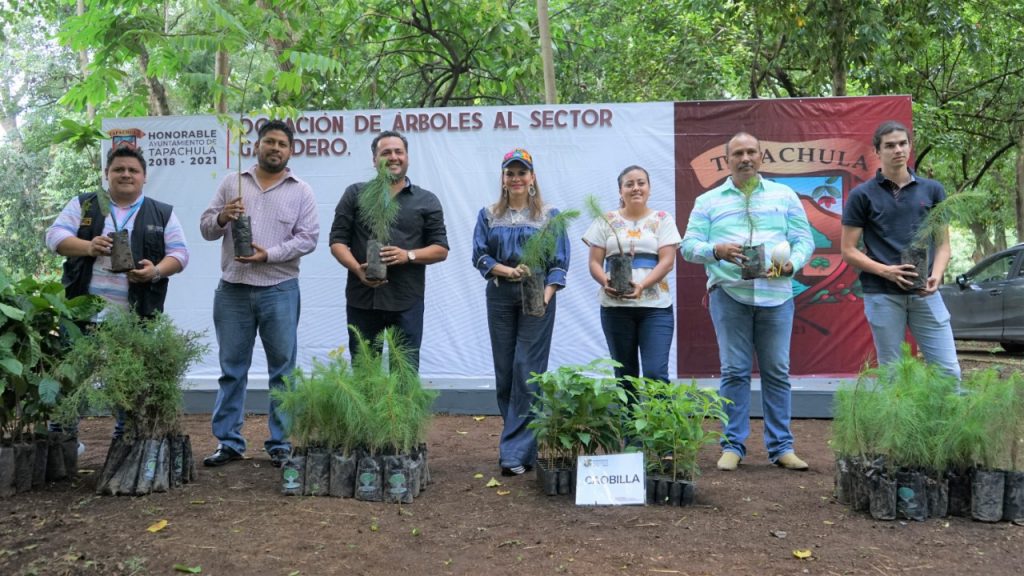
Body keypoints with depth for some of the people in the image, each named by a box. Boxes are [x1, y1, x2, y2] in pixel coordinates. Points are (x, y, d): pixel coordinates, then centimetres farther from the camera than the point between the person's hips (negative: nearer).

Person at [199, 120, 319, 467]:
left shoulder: (301, 192, 5)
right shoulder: (231, 183, 11)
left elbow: (308, 238, -2)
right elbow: (206, 228, 10)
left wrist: (269, 254, -14)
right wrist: (222, 217, -12)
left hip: (279, 290, -1)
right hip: (233, 289, 2)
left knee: (283, 369, 3)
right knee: (232, 368, 7)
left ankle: (280, 444, 12)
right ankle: (228, 442, 17)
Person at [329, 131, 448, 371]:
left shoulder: (427, 201, 9)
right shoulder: (355, 194, 9)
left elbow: (441, 249, 7)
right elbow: (338, 240, 5)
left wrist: (408, 255, -12)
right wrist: (358, 269, -14)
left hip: (407, 300, 0)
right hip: (362, 298, 1)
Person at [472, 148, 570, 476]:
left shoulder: (549, 216, 5)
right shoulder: (489, 215, 11)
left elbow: (559, 262, 1)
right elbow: (479, 255, 4)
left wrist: (547, 295, -15)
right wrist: (508, 270, -14)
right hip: (500, 296, 3)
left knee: (528, 372, -8)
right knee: (504, 371, 5)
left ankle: (516, 452, -3)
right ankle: (519, 441, 21)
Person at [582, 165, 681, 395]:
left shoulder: (662, 219, 7)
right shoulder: (606, 221, 10)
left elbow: (667, 261, -2)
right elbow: (594, 263, 6)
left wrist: (642, 285, -19)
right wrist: (606, 282, -16)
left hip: (656, 306, -1)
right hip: (615, 306, 2)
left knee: (656, 373, -10)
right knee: (625, 374, 8)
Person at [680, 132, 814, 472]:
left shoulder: (784, 196, 15)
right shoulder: (708, 201, 12)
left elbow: (804, 240, 11)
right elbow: (689, 245, 6)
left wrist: (792, 263, -9)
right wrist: (716, 250, -14)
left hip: (776, 294, 1)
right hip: (729, 293, -1)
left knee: (777, 372, 2)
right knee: (734, 371, 0)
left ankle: (781, 447, 11)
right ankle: (732, 446, 8)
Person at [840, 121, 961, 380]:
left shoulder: (933, 190, 9)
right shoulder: (862, 195, 0)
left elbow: (943, 243, 10)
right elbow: (849, 251, 0)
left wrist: (936, 275, -9)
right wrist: (886, 271, -15)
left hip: (925, 293, 2)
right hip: (882, 295, -2)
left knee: (949, 370, 1)